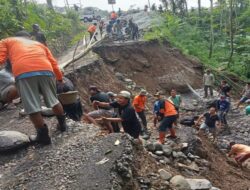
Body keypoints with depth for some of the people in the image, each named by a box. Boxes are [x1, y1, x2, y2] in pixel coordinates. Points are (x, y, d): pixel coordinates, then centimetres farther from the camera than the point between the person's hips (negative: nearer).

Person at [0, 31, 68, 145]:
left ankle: (43, 136, 11)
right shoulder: (39, 44, 37)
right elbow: (53, 63, 31)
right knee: (53, 100, 20)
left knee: (32, 107, 5)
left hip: (23, 72, -3)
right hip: (46, 70, 3)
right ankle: (62, 124, 33)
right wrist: (60, 78, 40)